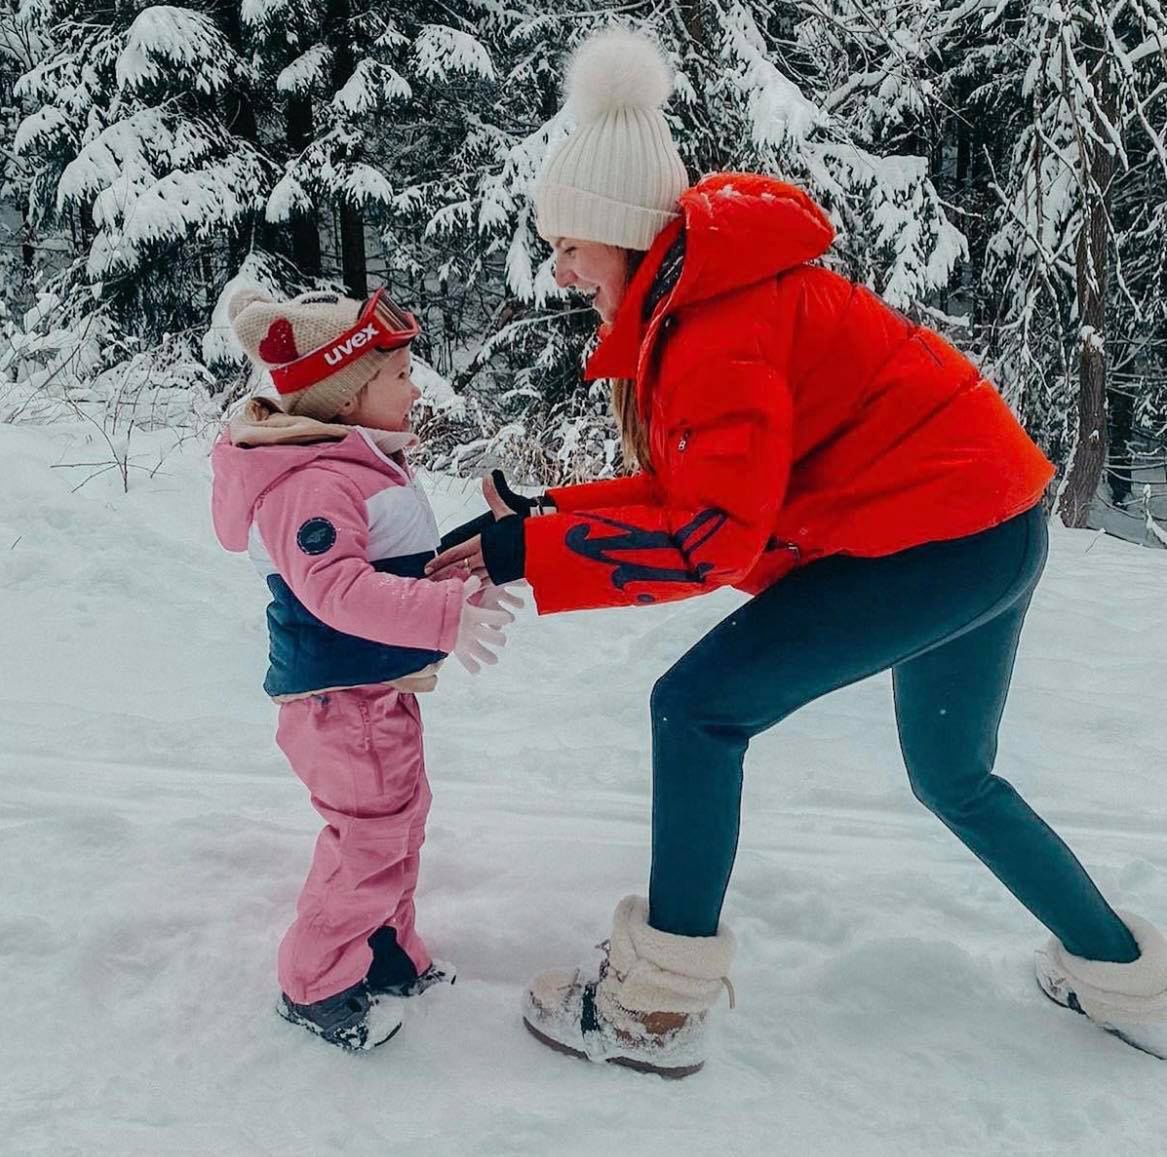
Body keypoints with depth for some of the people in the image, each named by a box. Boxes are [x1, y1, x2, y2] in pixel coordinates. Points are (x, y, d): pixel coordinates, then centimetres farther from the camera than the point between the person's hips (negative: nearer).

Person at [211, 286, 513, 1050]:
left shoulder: (363, 465, 12)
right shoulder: (313, 482, -24)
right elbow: (338, 587, -38)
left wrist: (462, 584, 8)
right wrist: (446, 616, -41)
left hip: (380, 690, 11)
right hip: (342, 699, -11)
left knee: (399, 822, 21)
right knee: (370, 837, -1)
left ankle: (390, 956, 39)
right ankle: (316, 987, 19)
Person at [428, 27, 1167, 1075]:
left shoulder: (721, 321, -19)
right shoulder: (691, 302, 11)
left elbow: (712, 539, -23)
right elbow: (695, 490, 9)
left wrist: (528, 553, -20)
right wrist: (547, 515, 2)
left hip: (939, 530, -10)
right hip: (986, 516, 10)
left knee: (699, 709, -10)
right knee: (953, 775, 24)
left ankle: (656, 1009, 0)